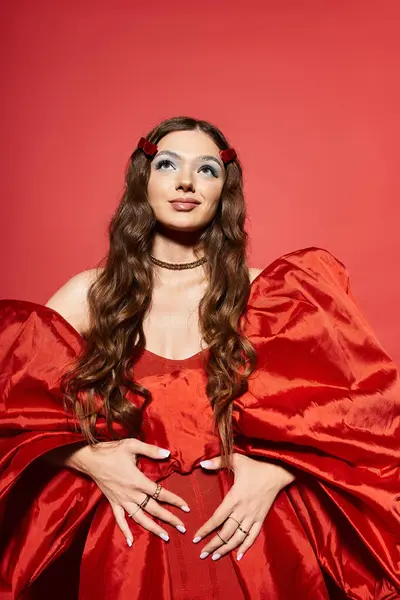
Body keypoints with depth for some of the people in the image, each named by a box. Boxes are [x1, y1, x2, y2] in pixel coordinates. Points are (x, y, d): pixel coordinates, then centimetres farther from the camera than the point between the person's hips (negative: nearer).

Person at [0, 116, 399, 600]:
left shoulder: (262, 295, -5)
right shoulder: (90, 295, -3)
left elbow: (355, 405, -1)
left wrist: (277, 472, -16)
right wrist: (91, 459, -14)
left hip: (243, 541, 0)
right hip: (128, 542, 1)